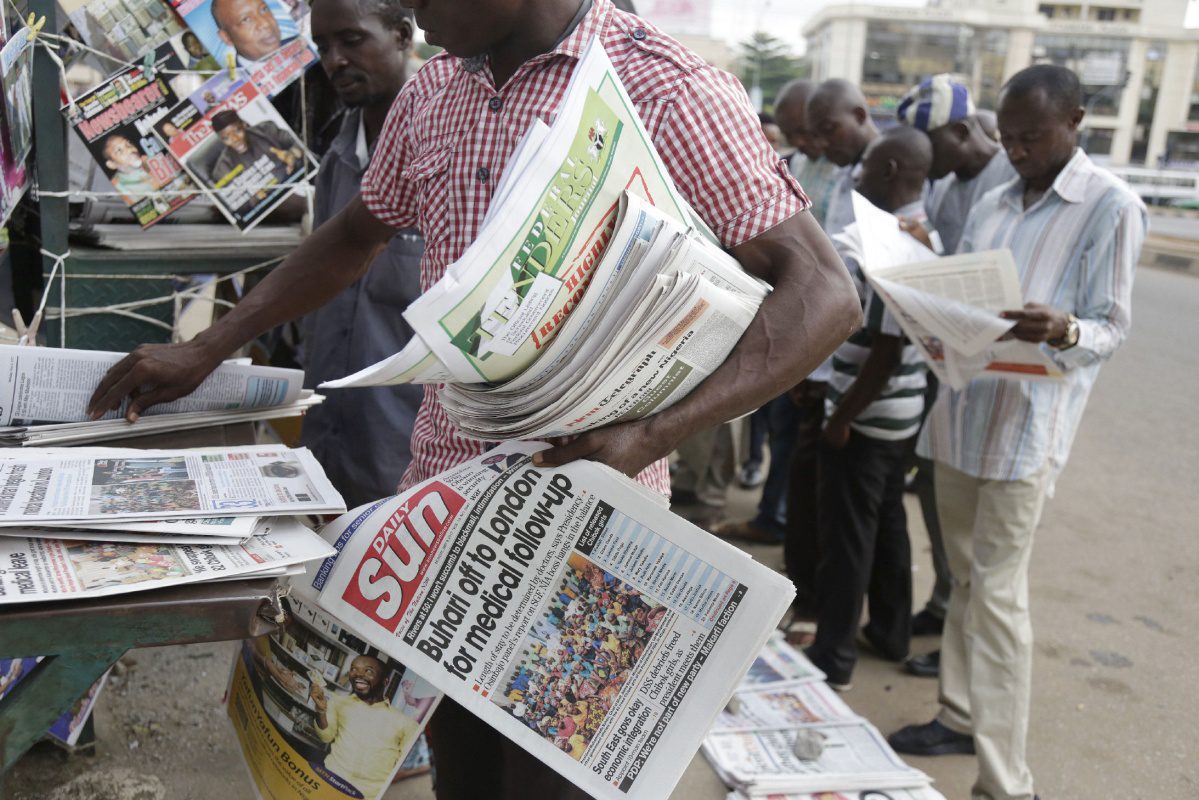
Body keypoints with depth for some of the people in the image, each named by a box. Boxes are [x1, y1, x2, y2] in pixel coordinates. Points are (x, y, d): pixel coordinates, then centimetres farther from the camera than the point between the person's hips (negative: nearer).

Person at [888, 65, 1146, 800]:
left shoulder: (1112, 207, -6)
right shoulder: (994, 204, 14)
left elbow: (1113, 329, -8)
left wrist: (1063, 331, -29)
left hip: (1027, 422, -7)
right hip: (962, 407, 7)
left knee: (997, 589, -7)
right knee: (966, 576, 15)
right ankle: (961, 716, 30)